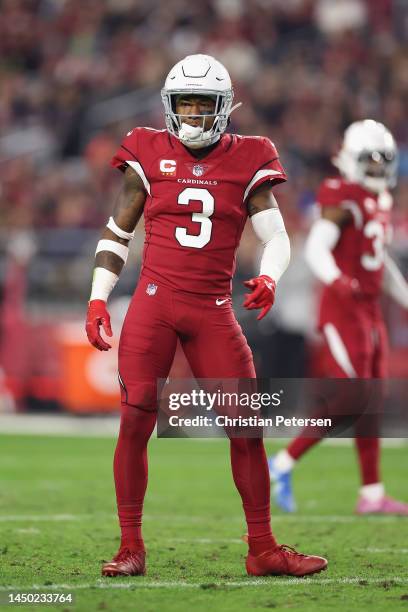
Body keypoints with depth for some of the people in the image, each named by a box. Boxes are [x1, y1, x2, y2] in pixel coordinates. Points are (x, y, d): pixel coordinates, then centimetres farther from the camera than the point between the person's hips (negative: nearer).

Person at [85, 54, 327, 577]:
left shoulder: (246, 162, 5)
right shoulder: (150, 156, 5)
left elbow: (276, 236, 2)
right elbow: (116, 234, 11)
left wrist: (268, 278, -19)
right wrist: (97, 299, 3)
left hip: (213, 311, 1)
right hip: (154, 303, -1)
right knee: (135, 422, -7)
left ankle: (262, 550, 10)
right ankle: (131, 548, 3)